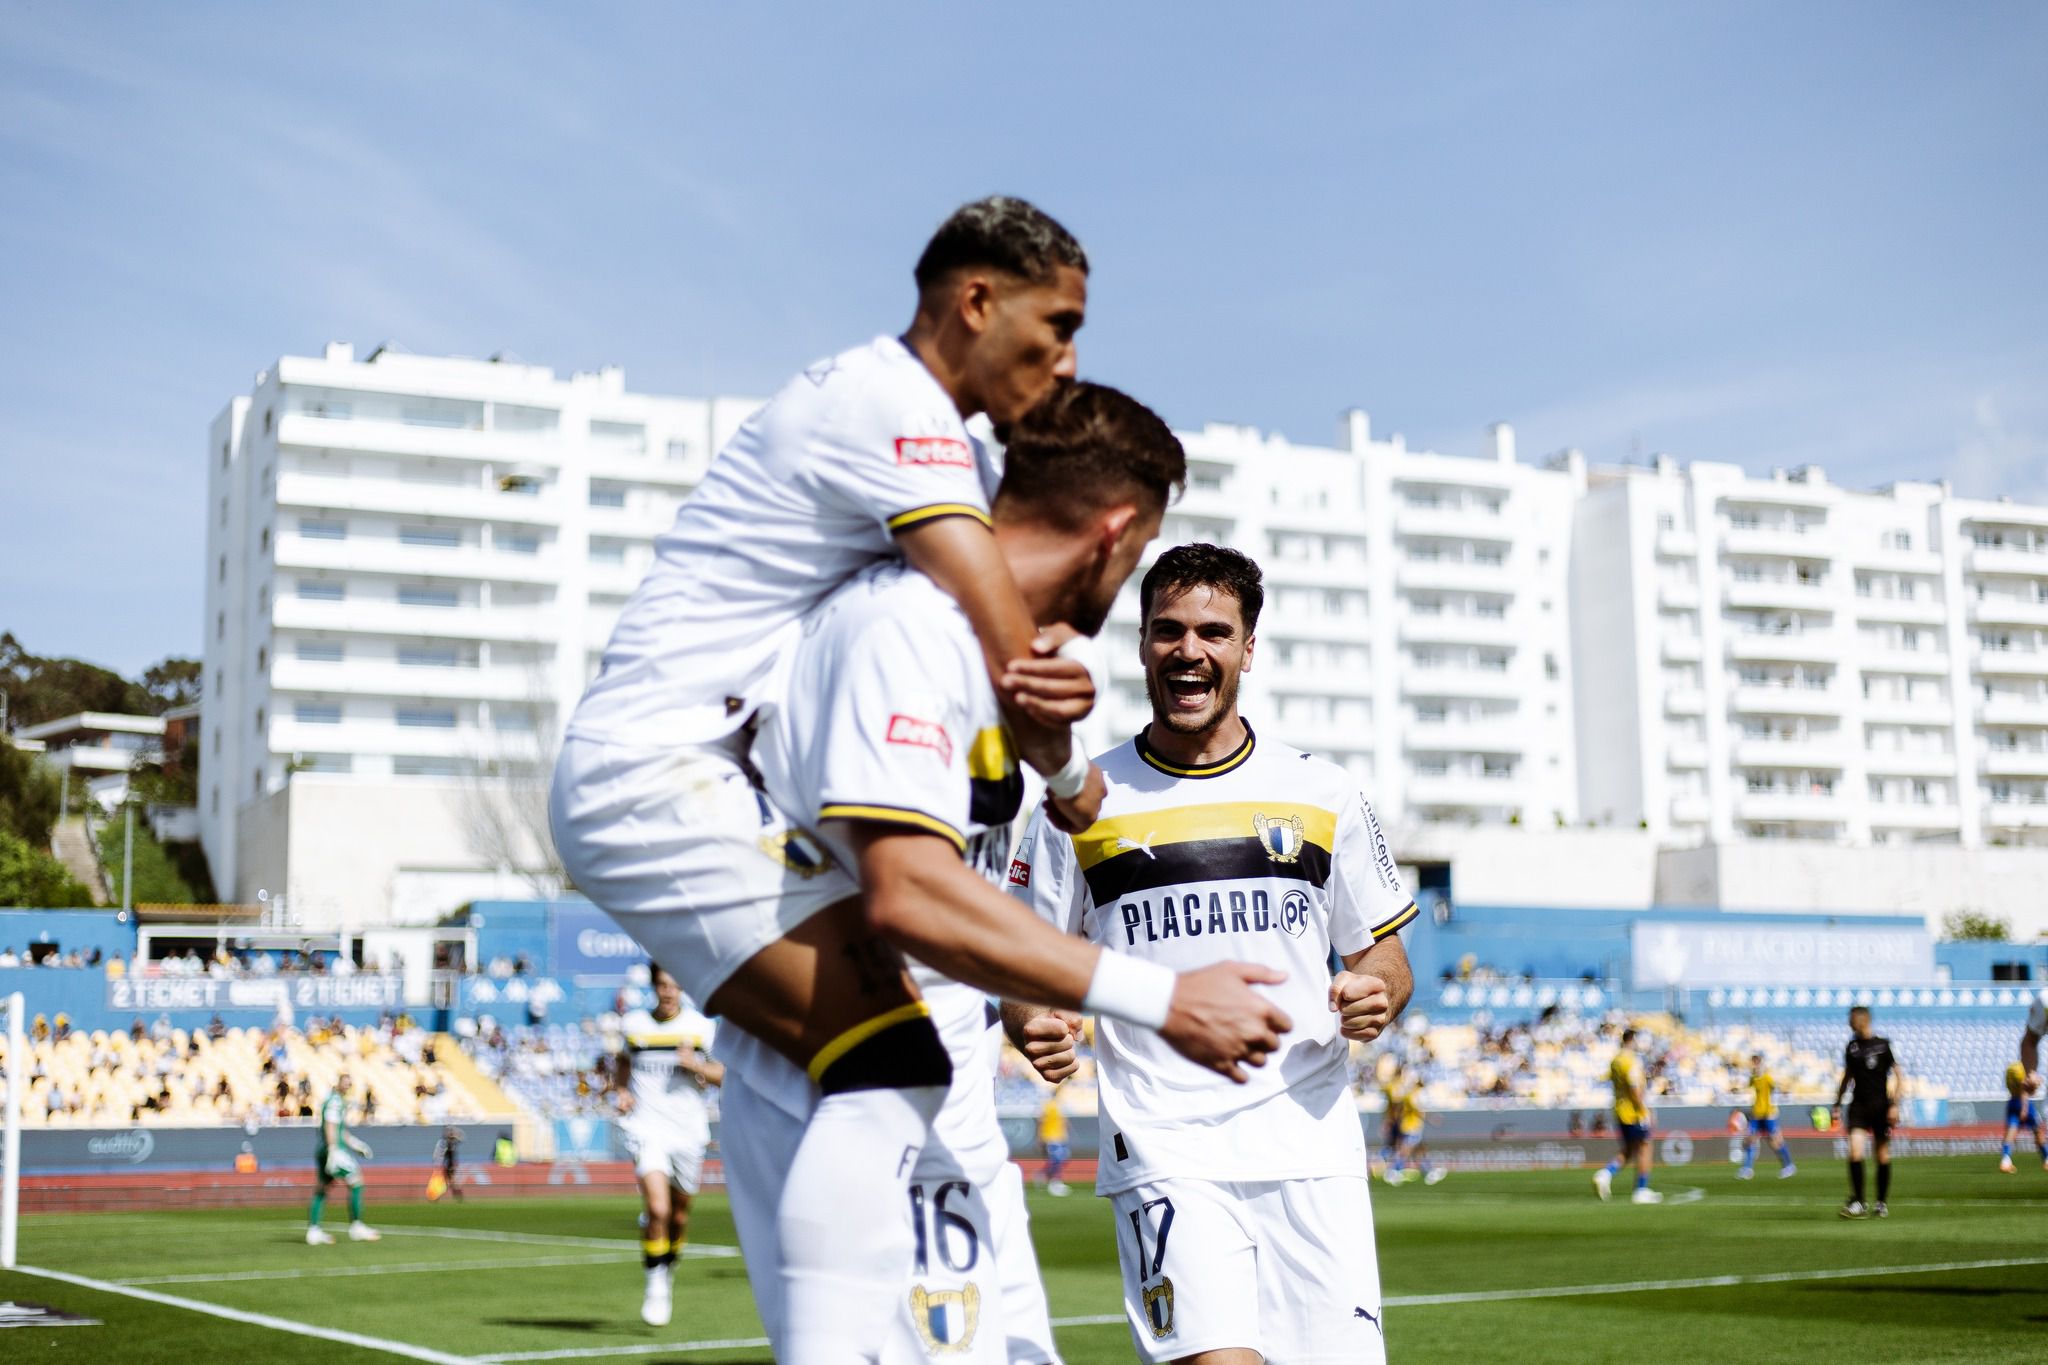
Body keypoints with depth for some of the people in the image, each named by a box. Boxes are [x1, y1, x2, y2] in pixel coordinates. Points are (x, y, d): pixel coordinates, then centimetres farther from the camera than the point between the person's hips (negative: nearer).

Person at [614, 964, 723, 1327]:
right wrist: (622, 1090, 4)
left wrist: (697, 1066, -14)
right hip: (647, 1129, -1)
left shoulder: (700, 1027, 1)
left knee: (679, 1215, 12)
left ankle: (669, 1270, 39)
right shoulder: (633, 1024, 5)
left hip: (688, 1131, 1)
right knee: (657, 1209, -19)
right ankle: (656, 1285, -4)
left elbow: (725, 1075, 3)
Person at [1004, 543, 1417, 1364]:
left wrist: (1374, 996, -5)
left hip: (1313, 1149, 2)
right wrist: (1033, 1025, -12)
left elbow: (1384, 958, 17)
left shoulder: (1321, 795, 11)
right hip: (1165, 1156, -2)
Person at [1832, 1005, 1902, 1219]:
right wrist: (1837, 1105, 13)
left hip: (1881, 1105, -2)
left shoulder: (1883, 1045, -3)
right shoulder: (1852, 1047, 7)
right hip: (1858, 1106, 2)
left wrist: (1895, 1105, -8)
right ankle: (1856, 1202, -11)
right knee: (1855, 1150, -15)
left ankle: (1882, 1203, 18)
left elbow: (1899, 1076, 0)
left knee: (1882, 1155, 5)